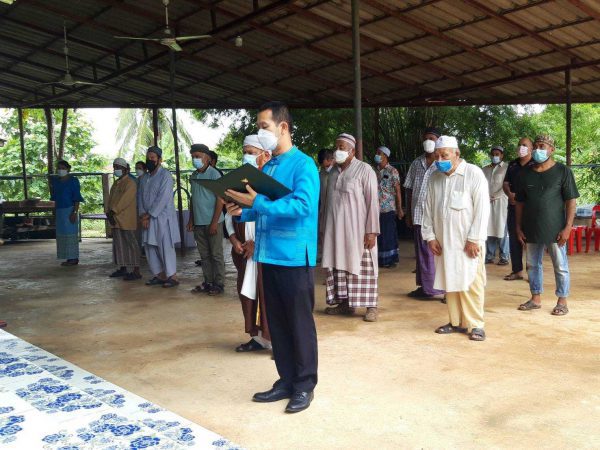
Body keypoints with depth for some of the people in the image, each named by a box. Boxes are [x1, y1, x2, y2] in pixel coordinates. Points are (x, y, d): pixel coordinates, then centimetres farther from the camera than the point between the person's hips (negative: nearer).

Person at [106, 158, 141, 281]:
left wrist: (113, 211, -20)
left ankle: (136, 271, -7)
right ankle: (122, 268, 21)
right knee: (119, 244, 12)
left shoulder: (130, 183, -9)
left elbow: (125, 200, -19)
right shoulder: (116, 184, 19)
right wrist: (108, 213, -2)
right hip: (116, 220, 9)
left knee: (130, 244, -8)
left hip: (127, 220, -9)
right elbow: (110, 199, 13)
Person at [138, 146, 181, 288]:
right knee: (150, 247, 7)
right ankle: (159, 275, 15)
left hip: (163, 217, -7)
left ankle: (172, 276, 0)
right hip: (148, 219, 7)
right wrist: (142, 215, -5)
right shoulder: (144, 178, 14)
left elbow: (162, 199, -16)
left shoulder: (165, 175, -9)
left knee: (166, 247, -6)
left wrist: (149, 215, -14)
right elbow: (140, 197, 10)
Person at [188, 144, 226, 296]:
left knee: (216, 255, 1)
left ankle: (219, 284, 8)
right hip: (198, 223, 6)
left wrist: (214, 222, -15)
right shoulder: (193, 176, 12)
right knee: (204, 255, 11)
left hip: (212, 222, -6)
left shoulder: (214, 174, -8)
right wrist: (191, 219, 13)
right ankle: (208, 282, 18)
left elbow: (220, 199, -12)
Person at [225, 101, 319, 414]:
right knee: (276, 322, 14)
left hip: (295, 256, -8)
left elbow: (302, 206, -23)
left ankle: (304, 385, 17)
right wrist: (243, 212, -1)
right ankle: (286, 380, 27)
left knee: (300, 322, 3)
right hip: (269, 255, 8)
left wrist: (257, 204, -24)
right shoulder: (266, 168, 14)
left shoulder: (303, 165, -10)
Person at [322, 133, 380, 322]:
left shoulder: (364, 170, -8)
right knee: (339, 264, 9)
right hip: (336, 229, 6)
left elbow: (373, 201, -11)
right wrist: (326, 228, 11)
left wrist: (372, 231, -17)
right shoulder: (334, 171, 11)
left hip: (357, 229, -6)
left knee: (361, 266, -2)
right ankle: (345, 302, 21)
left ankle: (371, 307, 6)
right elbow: (330, 200, 13)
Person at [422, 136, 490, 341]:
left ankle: (475, 324, 8)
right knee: (449, 282, 9)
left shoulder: (474, 174, -8)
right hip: (443, 241, 5)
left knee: (470, 283, -2)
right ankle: (456, 321, 20)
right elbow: (428, 209, 12)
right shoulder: (435, 178, 9)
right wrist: (430, 236, 5)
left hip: (468, 242, -5)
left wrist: (474, 239, -14)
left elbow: (482, 209, -11)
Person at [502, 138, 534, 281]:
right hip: (513, 206, 5)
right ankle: (517, 270, 15)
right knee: (514, 238, 7)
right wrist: (510, 194, -6)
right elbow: (506, 183, 15)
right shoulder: (512, 164, 15)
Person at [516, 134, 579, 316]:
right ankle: (536, 299, 23)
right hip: (531, 228, 4)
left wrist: (568, 227, -13)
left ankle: (562, 302, 15)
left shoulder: (563, 171, -4)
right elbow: (520, 202, 10)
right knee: (533, 264, 11)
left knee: (560, 266, 4)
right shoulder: (526, 173, 8)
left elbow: (571, 201, -6)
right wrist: (519, 227, 5)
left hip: (555, 229, -4)